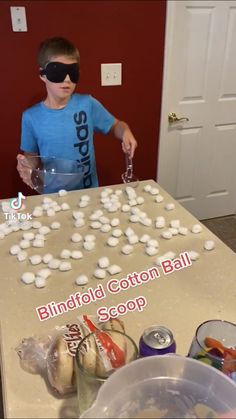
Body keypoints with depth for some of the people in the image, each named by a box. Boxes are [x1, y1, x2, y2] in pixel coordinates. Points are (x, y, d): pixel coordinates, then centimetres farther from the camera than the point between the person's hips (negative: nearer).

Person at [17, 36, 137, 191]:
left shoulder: (87, 104, -6)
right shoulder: (31, 116, -5)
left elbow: (115, 125, 7)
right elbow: (31, 155, 8)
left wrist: (125, 132, -14)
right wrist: (24, 167, -13)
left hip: (88, 191, -2)